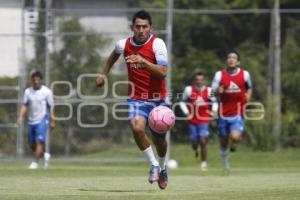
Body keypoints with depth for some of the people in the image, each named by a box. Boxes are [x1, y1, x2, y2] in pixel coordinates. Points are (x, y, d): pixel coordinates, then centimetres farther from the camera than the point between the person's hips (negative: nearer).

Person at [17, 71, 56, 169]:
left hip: (42, 121, -5)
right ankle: (45, 155, 33)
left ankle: (35, 163, -11)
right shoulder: (28, 91, 5)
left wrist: (52, 120, -4)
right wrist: (21, 116, -9)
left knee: (39, 141, -15)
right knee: (32, 144, 9)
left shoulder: (47, 92, -4)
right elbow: (25, 105, 5)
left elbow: (51, 107, -1)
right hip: (31, 121, 5)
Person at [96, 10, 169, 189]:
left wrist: (143, 61, -37)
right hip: (136, 98, 1)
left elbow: (163, 72, -26)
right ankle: (154, 164, -7)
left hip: (157, 99, -1)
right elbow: (114, 55, 23)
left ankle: (162, 168, 39)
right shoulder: (124, 45, -3)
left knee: (159, 139, 9)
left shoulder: (157, 44, -15)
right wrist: (104, 73, 24)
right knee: (137, 128, -26)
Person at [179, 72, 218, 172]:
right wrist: (186, 112, -9)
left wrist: (214, 110, -8)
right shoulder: (189, 90, -7)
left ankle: (204, 163, 3)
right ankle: (196, 150, 44)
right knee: (194, 143, 5)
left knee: (203, 142, -9)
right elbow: (182, 102, 5)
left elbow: (214, 102, 10)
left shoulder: (208, 91, -5)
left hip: (204, 121, -1)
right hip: (192, 121, 1)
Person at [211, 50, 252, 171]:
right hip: (223, 113, 1)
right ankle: (225, 163, 31)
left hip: (237, 113, -1)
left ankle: (239, 137, 18)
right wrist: (218, 91, -23)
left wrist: (248, 95, -5)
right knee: (223, 140, 10)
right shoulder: (219, 75, -2)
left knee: (235, 137, -21)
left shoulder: (244, 74, 0)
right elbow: (213, 91, 0)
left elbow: (249, 88, 17)